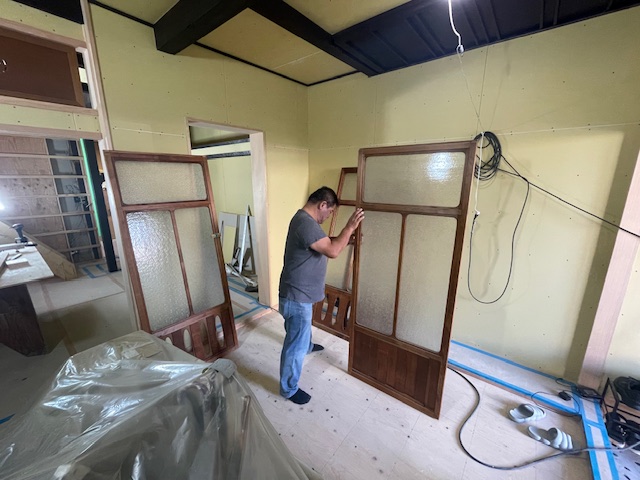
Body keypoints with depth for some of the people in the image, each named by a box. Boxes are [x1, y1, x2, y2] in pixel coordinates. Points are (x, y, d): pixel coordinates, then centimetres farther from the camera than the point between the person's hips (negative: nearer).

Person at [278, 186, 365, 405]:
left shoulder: (305, 219, 7)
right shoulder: (305, 222, -27)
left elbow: (325, 242, 17)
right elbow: (332, 251, -29)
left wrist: (347, 237, 6)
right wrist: (349, 227, -20)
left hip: (302, 291, 11)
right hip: (296, 296, -11)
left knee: (303, 329, 37)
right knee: (295, 344, 7)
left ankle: (307, 345, 65)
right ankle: (289, 388, 27)